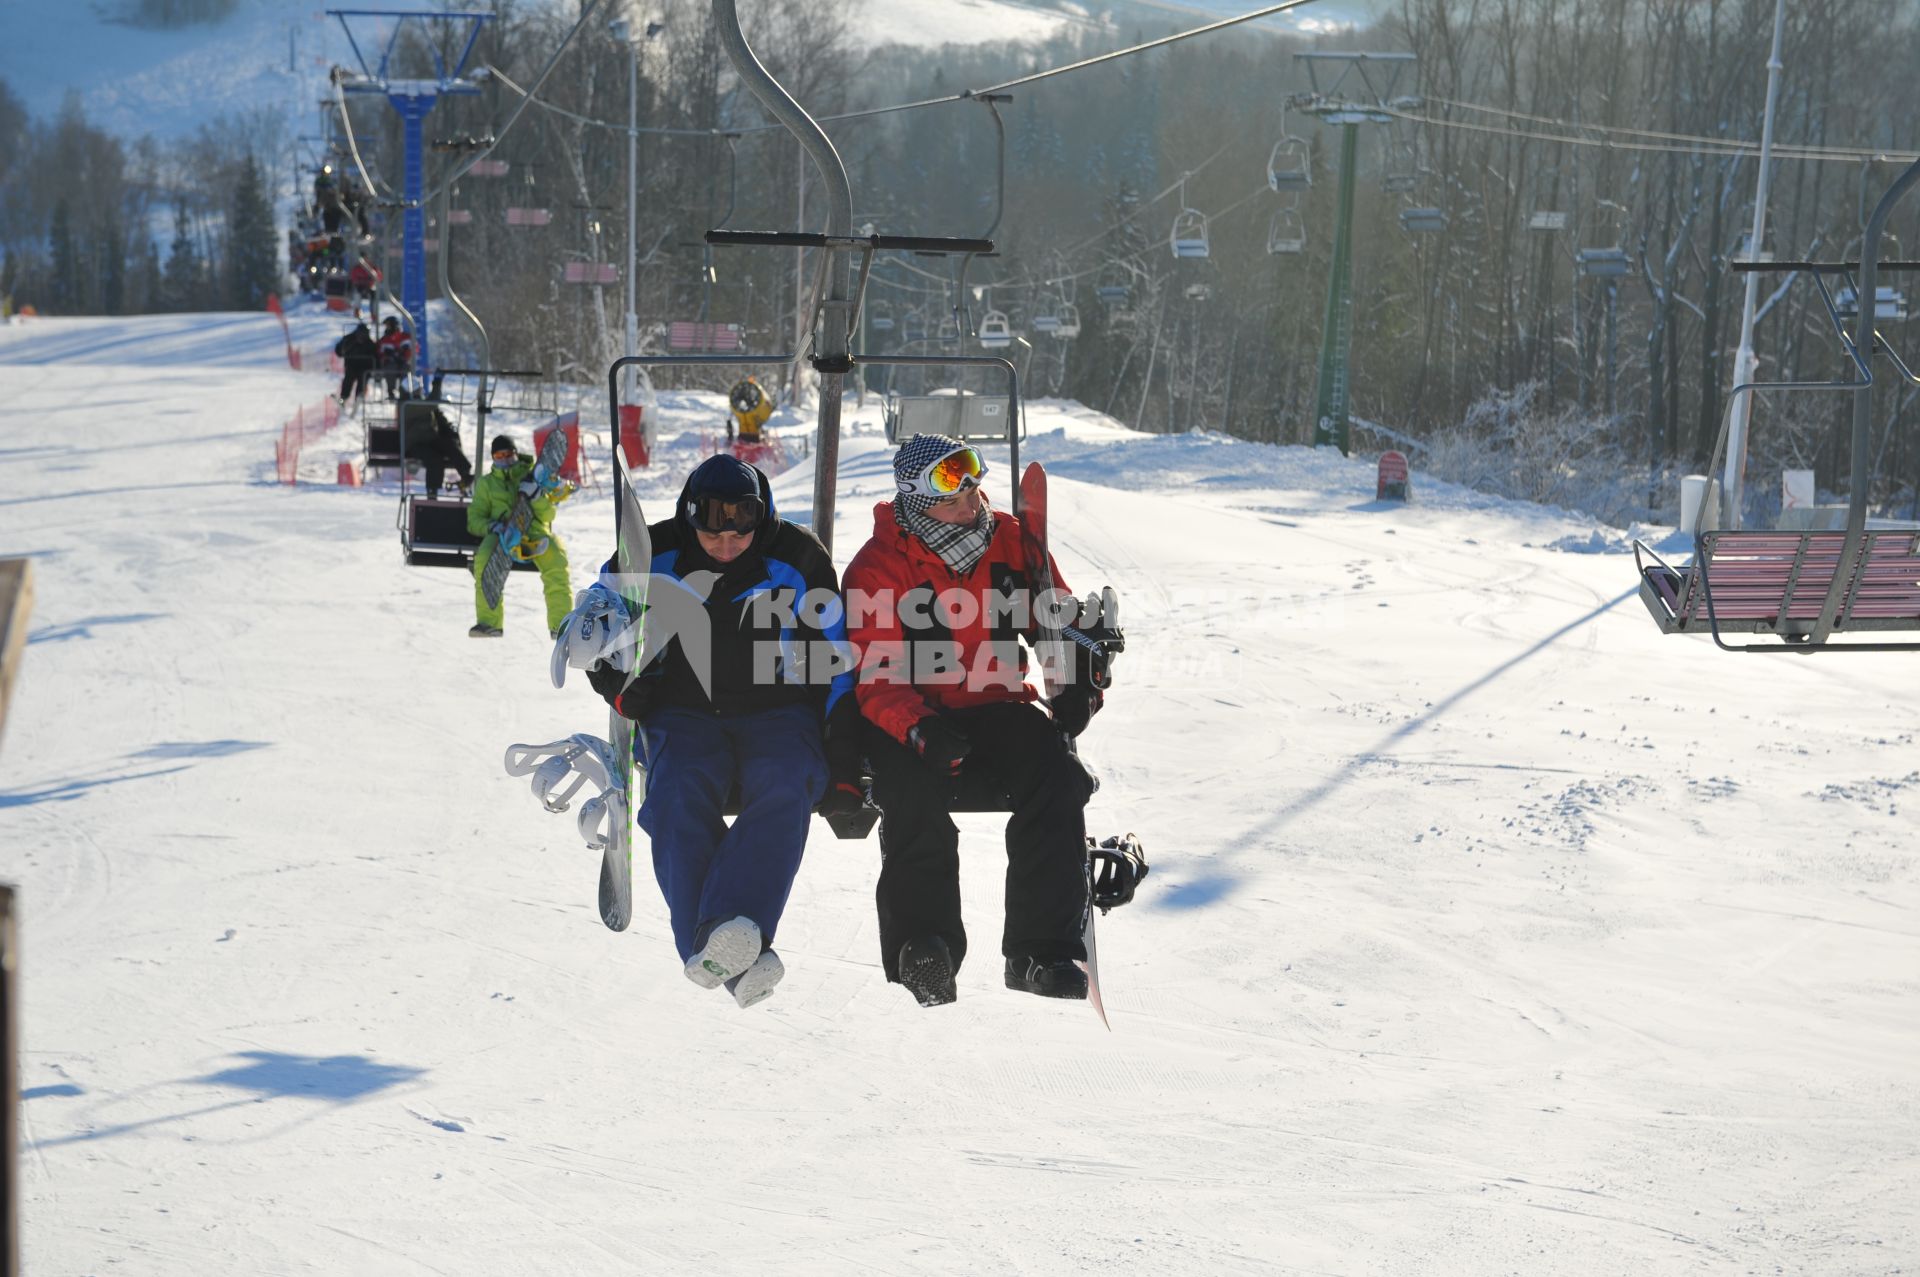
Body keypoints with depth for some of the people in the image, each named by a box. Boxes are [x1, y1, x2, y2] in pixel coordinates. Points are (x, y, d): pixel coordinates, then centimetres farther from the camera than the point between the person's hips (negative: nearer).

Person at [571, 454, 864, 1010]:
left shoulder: (797, 559, -2)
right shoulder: (655, 557, -1)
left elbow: (836, 658, 5)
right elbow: (589, 624, 14)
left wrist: (843, 764, -2)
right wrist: (619, 685, -5)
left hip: (777, 712, 0)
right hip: (682, 712, 0)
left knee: (785, 787, -34)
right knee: (678, 791, -33)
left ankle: (730, 930, -53)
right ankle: (725, 955, -48)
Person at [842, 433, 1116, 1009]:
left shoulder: (1009, 540, 2)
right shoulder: (879, 568, -9)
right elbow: (873, 674, -17)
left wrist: (1079, 684, -7)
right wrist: (920, 729, -36)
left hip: (996, 712, 3)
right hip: (909, 721, -3)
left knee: (1054, 772, -25)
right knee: (916, 789, -35)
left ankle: (1043, 951, -23)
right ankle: (923, 947, -31)